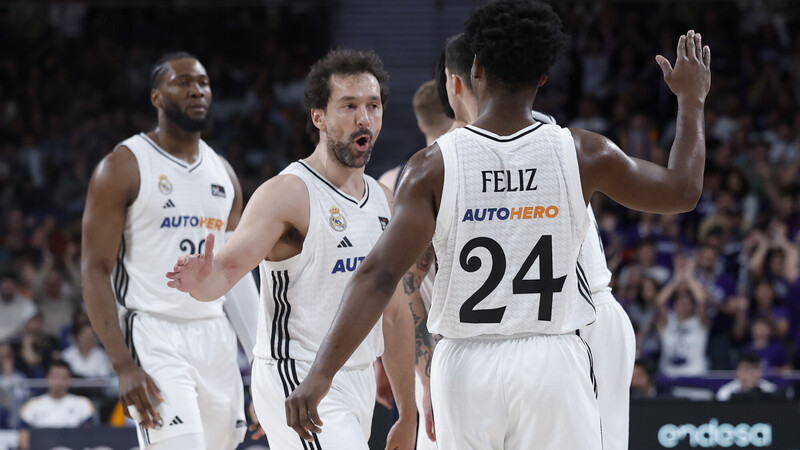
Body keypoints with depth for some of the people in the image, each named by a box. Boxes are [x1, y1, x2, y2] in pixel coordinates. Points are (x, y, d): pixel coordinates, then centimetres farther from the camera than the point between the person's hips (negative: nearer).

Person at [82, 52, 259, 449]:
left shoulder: (223, 173, 14)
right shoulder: (124, 167, -5)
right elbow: (95, 270, -10)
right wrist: (123, 365, -19)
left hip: (215, 338, 7)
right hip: (155, 338, -7)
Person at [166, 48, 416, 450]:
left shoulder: (384, 201, 12)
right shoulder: (287, 194, -11)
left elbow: (394, 315, 17)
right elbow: (227, 269, -20)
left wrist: (407, 417, 17)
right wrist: (203, 281, -45)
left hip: (357, 383, 8)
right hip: (297, 382, -8)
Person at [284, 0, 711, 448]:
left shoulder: (434, 166, -6)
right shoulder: (581, 154, -3)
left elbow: (380, 275, -14)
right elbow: (682, 192, 12)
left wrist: (322, 374, -14)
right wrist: (692, 100, 26)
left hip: (466, 366, 1)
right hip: (553, 362, 0)